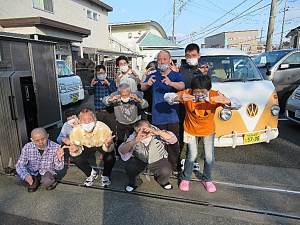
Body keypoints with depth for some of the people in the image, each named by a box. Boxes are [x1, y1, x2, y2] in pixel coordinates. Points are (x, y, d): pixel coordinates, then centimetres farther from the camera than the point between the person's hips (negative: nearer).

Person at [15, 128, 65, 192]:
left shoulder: (55, 147, -21)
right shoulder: (27, 148, -15)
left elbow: (58, 167, -13)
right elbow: (20, 165, -10)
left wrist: (59, 158, -37)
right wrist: (25, 175, -31)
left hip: (47, 173, -3)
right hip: (32, 173, 3)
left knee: (47, 181, -34)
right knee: (17, 179, -22)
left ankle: (52, 182, 4)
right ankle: (34, 183, 9)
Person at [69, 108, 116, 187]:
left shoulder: (103, 128, -38)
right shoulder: (75, 131, -31)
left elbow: (109, 149, -25)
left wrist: (107, 145, -50)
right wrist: (76, 149, -42)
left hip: (102, 145, -2)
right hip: (87, 146, 2)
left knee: (110, 158, -28)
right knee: (77, 160, -21)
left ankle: (105, 175, 8)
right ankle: (91, 174, 13)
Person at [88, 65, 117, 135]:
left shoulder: (111, 82, 3)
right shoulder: (95, 82, 10)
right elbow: (90, 93, -1)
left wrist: (108, 84, -26)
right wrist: (91, 85, -20)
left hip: (110, 111, -2)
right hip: (98, 112, 2)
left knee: (113, 130, 1)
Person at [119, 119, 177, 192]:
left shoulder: (157, 134, -25)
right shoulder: (134, 137, -22)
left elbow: (173, 139, -39)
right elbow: (122, 150, -33)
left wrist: (158, 132, -56)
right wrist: (135, 141, -51)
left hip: (158, 160, 0)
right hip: (139, 160, 1)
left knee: (166, 172, -27)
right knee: (129, 168, -27)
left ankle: (162, 181, 13)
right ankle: (135, 182, 10)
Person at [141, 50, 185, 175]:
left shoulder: (176, 75, 3)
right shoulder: (153, 76, 8)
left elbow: (182, 86, -18)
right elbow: (142, 88, -7)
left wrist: (171, 83, -40)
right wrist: (147, 83, -31)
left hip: (172, 115, -1)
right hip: (158, 116, 1)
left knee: (173, 142, 5)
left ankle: (174, 166, 20)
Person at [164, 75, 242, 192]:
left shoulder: (215, 96, -26)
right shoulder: (188, 94, -27)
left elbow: (238, 105, -30)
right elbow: (167, 96, -32)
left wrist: (227, 101, -54)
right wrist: (179, 98, -54)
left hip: (208, 130, 1)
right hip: (191, 130, -1)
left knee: (209, 157, 5)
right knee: (192, 155, -2)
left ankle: (207, 180, 34)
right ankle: (185, 178, 26)